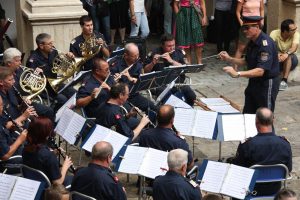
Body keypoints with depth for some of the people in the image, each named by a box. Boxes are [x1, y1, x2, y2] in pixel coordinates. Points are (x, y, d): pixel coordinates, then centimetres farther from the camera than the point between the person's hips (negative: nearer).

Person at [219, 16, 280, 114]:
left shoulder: (266, 43, -24)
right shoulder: (252, 42, 6)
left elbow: (260, 71, -31)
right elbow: (246, 62, 16)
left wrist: (237, 74, -39)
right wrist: (229, 59, 1)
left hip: (267, 84, -9)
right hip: (254, 82, 9)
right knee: (247, 114, 12)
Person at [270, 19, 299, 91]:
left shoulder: (296, 34, -15)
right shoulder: (274, 33, -16)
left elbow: (294, 47, -30)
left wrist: (287, 54, -52)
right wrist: (277, 54, -49)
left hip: (291, 60, 0)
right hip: (276, 61, 0)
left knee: (288, 56, -34)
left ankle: (284, 81, -36)